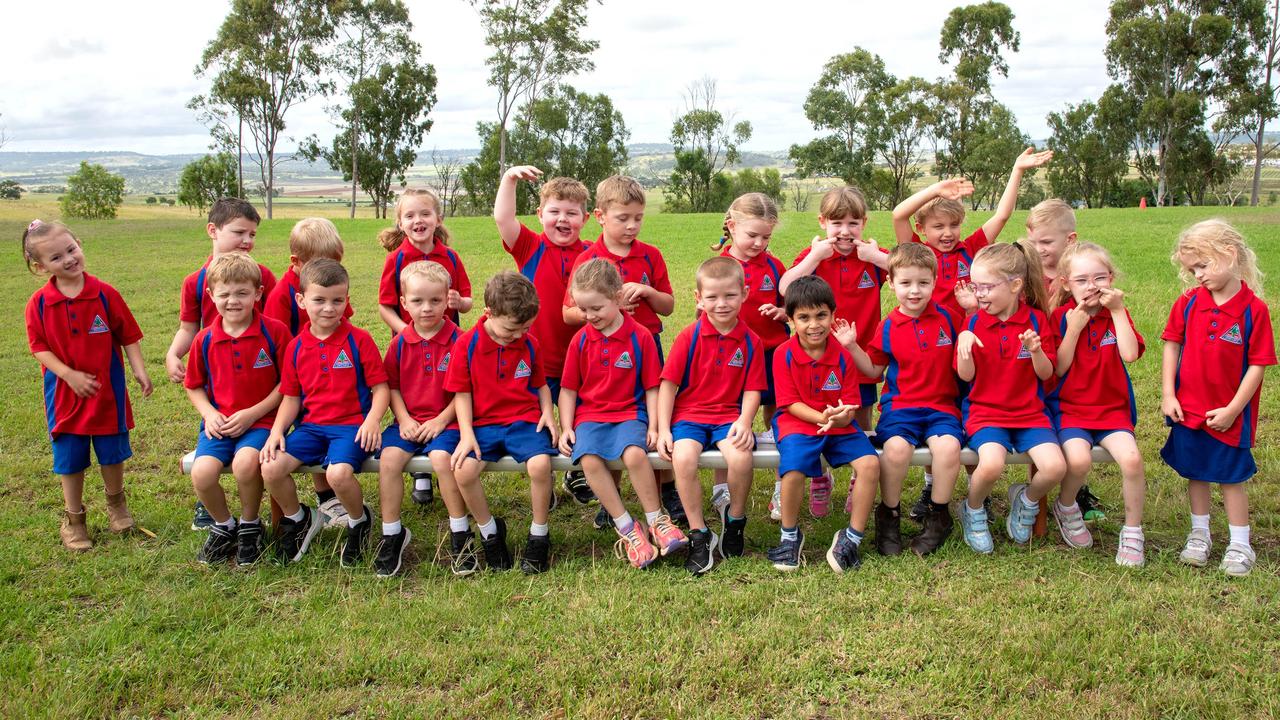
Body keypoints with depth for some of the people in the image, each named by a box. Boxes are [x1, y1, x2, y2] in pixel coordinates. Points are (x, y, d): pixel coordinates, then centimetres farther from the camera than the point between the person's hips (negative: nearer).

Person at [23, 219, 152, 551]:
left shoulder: (105, 294, -9)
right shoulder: (39, 303, -9)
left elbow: (128, 336, -3)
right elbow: (39, 347, -7)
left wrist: (139, 371, -9)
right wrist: (71, 375, -17)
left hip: (108, 389, 0)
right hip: (65, 392, 0)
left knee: (113, 453, 12)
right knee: (69, 458, 10)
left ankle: (116, 505, 35)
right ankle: (73, 519, 26)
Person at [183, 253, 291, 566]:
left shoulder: (274, 331, -7)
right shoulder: (204, 340, 3)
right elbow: (193, 386, 16)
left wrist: (252, 413, -11)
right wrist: (209, 414, -3)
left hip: (260, 420, -3)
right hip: (219, 422, 3)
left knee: (245, 462, -33)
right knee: (202, 472, -23)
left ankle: (250, 526, -1)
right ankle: (223, 526, 10)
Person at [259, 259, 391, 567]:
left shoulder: (359, 340, -5)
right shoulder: (296, 347, 7)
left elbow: (380, 387, -4)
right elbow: (291, 397, 13)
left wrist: (373, 420, -22)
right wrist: (277, 430, -3)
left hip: (351, 425, -4)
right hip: (310, 425, 5)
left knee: (339, 472, -31)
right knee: (271, 468, -16)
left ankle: (359, 521, 3)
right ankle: (298, 520, 15)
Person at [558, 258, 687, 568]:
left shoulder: (640, 336, -2)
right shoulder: (580, 340, 5)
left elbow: (652, 387, 1)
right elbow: (568, 389, 10)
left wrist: (653, 426, -7)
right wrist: (566, 428, -1)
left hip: (630, 412, -2)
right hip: (589, 415, 2)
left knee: (634, 454, -33)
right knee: (589, 460, -28)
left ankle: (656, 520, -9)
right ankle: (627, 529, -14)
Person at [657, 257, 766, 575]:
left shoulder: (751, 342, 2)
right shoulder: (689, 337, -2)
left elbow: (752, 391, 2)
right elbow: (668, 383, -1)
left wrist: (744, 422, -17)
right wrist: (663, 429, -9)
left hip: (729, 416, 1)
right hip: (688, 414, 0)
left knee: (741, 457, -30)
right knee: (683, 458, -31)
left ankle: (734, 517, 3)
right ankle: (699, 534, -12)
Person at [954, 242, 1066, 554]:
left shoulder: (1036, 319, 1)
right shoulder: (973, 322, -1)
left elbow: (1046, 374, 2)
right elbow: (966, 375, -4)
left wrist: (1035, 350, -19)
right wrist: (964, 345, -22)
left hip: (1029, 411, 2)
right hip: (984, 411, -2)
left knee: (1055, 466, -23)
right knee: (991, 464, -31)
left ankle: (1026, 500, 13)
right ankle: (973, 510, 2)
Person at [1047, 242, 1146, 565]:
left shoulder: (1117, 314, 5)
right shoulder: (1061, 316, -1)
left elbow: (1130, 354, -14)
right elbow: (1059, 368, -7)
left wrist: (1117, 311, -13)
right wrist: (1073, 328, -14)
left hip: (1112, 408, 2)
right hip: (1069, 408, -2)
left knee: (1131, 458, -25)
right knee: (1079, 459, -30)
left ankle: (1132, 532, -3)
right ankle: (1066, 508, 5)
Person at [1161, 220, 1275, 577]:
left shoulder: (1254, 309, -14)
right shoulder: (1188, 303, -5)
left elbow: (1257, 365, -11)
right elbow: (1171, 347, 2)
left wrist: (1233, 409, -12)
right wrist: (1167, 396, -3)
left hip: (1229, 413, -3)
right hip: (1188, 409, 3)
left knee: (1231, 477, 9)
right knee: (1196, 473, 15)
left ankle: (1239, 545, 23)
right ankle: (1199, 535, 32)